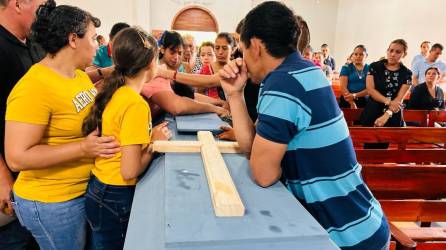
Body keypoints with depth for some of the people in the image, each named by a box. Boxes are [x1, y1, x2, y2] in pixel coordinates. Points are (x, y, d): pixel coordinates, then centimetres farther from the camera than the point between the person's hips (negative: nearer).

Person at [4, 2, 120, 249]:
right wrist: (83, 148, -28)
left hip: (87, 189, 8)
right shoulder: (34, 87, -24)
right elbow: (17, 157, -24)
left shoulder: (80, 75, 2)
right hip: (52, 202, -8)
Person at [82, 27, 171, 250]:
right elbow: (130, 171, -25)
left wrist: (148, 136, 2)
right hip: (116, 198, -7)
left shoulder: (115, 92, -1)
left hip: (99, 189, 7)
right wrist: (155, 142, -11)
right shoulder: (136, 104, -25)